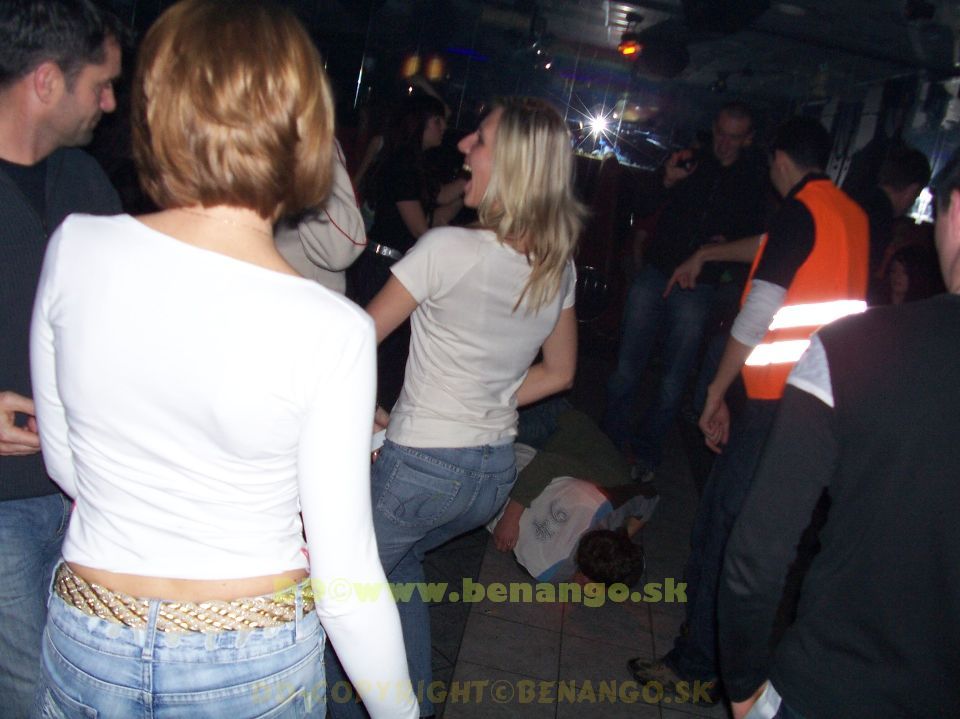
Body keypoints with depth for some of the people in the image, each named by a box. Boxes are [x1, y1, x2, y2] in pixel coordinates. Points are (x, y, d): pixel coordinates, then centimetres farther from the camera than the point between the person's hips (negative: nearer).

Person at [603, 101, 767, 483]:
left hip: (698, 287, -1)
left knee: (674, 375, 4)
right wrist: (666, 183, -15)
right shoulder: (690, 161, 6)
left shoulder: (755, 182, 4)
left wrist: (726, 245, -11)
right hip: (655, 273, 1)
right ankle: (614, 439, 16)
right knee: (628, 363, 1)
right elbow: (643, 209, 3)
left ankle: (646, 450, 18)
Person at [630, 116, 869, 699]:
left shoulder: (800, 212, -11)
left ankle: (697, 662, 4)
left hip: (781, 397, -9)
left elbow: (758, 313, -16)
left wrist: (716, 394, -10)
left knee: (723, 519, -2)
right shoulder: (854, 215, 13)